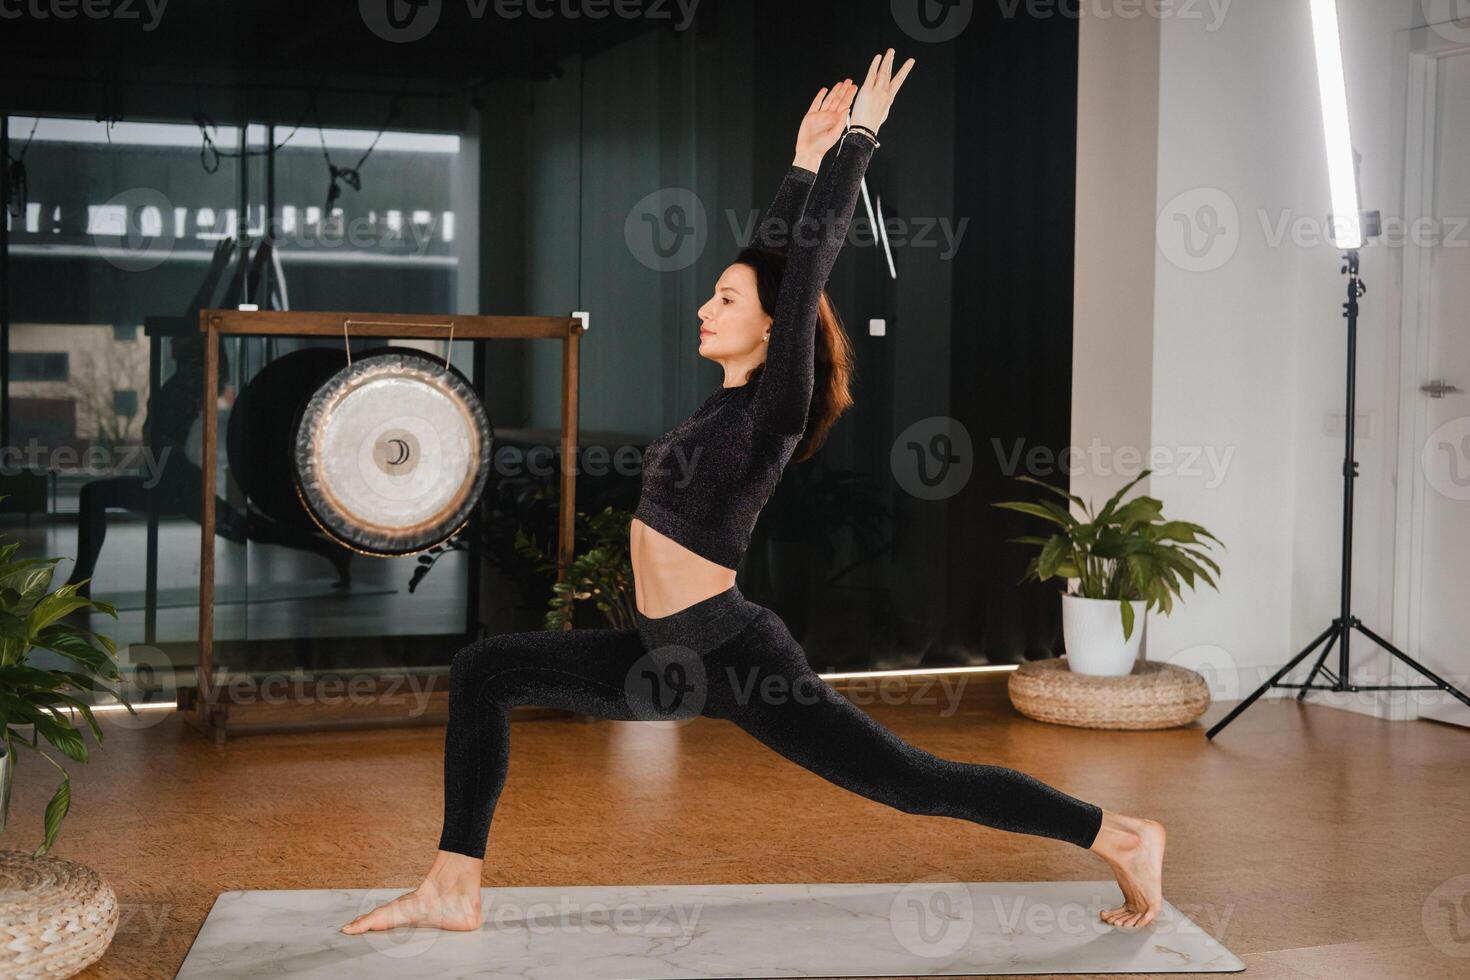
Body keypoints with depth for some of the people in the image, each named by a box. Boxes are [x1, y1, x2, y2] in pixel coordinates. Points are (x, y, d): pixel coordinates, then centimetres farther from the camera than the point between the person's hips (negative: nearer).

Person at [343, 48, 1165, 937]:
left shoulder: (774, 409, -13)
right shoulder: (732, 399, 8)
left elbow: (808, 260, -15)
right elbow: (776, 254, 14)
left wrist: (861, 137, -10)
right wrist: (806, 156, 22)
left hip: (737, 659, -9)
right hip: (674, 656, 9)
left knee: (919, 782, -2)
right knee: (485, 671, 6)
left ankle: (1124, 837, 13)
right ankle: (454, 889, 7)